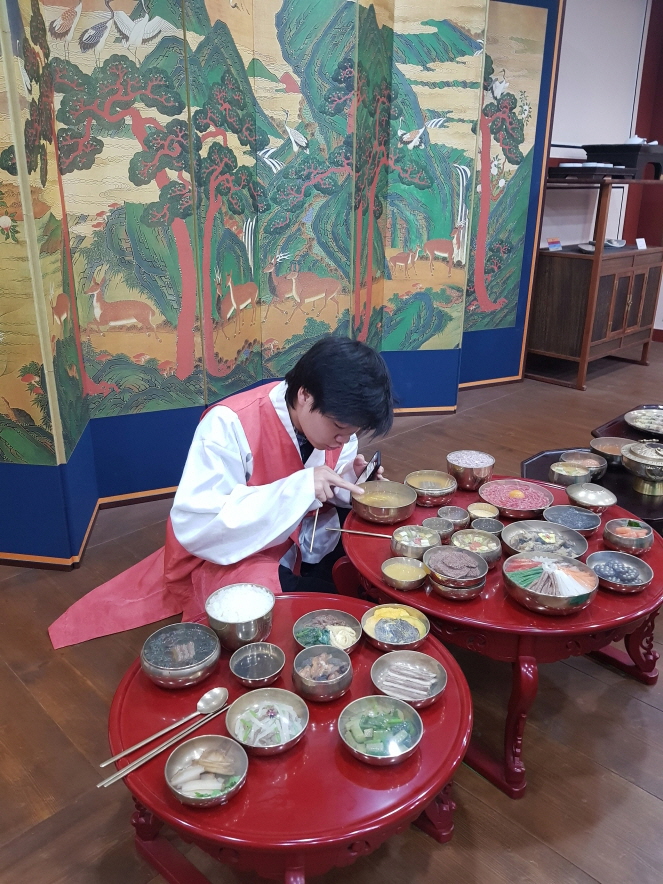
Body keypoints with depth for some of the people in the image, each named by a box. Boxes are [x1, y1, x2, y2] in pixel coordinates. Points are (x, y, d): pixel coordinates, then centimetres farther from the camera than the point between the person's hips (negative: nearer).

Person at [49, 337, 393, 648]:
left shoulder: (332, 415, -9)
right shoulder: (230, 425, -29)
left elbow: (324, 493, 6)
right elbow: (194, 525, -32)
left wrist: (348, 477, -19)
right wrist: (297, 489, -39)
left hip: (307, 540, 7)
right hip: (235, 555, -6)